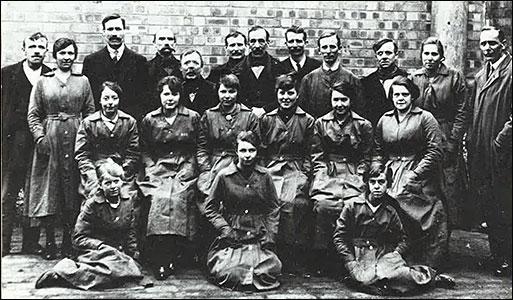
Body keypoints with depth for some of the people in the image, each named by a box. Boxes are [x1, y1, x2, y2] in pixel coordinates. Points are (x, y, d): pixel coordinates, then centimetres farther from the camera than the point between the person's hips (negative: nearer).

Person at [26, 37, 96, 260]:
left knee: (73, 190, 3)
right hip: (50, 139, -1)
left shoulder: (83, 81, 10)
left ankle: (68, 240, 14)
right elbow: (33, 114, 4)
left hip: (76, 139, 1)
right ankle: (49, 242, 8)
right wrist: (40, 137, -9)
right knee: (48, 188, 0)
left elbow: (90, 113, 8)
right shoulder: (43, 82, 7)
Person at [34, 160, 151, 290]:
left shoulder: (129, 201, 6)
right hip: (93, 252, -5)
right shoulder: (92, 204, -6)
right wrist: (101, 246, -17)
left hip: (118, 252, 5)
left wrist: (133, 255, -1)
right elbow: (78, 238, -5)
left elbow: (131, 233, 12)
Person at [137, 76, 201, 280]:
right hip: (158, 169, 1)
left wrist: (190, 167, -1)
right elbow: (145, 150, 16)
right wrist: (151, 169, 2)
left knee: (178, 198, -29)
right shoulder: (149, 120, 12)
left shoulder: (193, 118, 9)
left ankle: (172, 257, -19)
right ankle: (159, 261, -24)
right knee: (160, 199, -28)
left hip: (185, 170, -1)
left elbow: (198, 149, 11)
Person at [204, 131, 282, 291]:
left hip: (260, 238, 2)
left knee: (270, 271, -18)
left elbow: (274, 208, 10)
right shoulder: (224, 176, 0)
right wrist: (225, 229, -7)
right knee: (231, 274, -20)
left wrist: (270, 236, 0)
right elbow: (211, 208, 5)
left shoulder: (264, 176, 6)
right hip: (232, 238, -1)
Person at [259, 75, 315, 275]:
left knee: (292, 202, -31)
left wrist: (304, 176, -4)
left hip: (296, 170, -1)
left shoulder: (307, 120, 12)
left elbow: (308, 154, 9)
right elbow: (262, 151, 16)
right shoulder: (267, 119, 17)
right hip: (271, 170, 1)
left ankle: (295, 261, -22)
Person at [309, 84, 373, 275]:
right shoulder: (321, 123, 12)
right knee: (322, 205, -27)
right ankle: (322, 257, -17)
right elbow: (316, 153, 13)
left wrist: (357, 174, -1)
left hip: (353, 173, 0)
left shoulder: (363, 125, 9)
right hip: (327, 171, 1)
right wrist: (321, 172, -1)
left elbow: (366, 157, 12)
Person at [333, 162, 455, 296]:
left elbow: (402, 239, 21)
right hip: (360, 255, -1)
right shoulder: (352, 205, 3)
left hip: (385, 252, 2)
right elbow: (339, 237, 3)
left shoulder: (390, 211, 12)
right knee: (367, 280, -35)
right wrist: (351, 263, -7)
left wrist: (396, 253, 0)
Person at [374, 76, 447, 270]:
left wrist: (415, 174, -12)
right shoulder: (384, 120, 18)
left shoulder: (425, 118, 5)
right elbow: (378, 152, 19)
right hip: (390, 175, 3)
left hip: (419, 176, -3)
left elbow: (435, 151, -3)